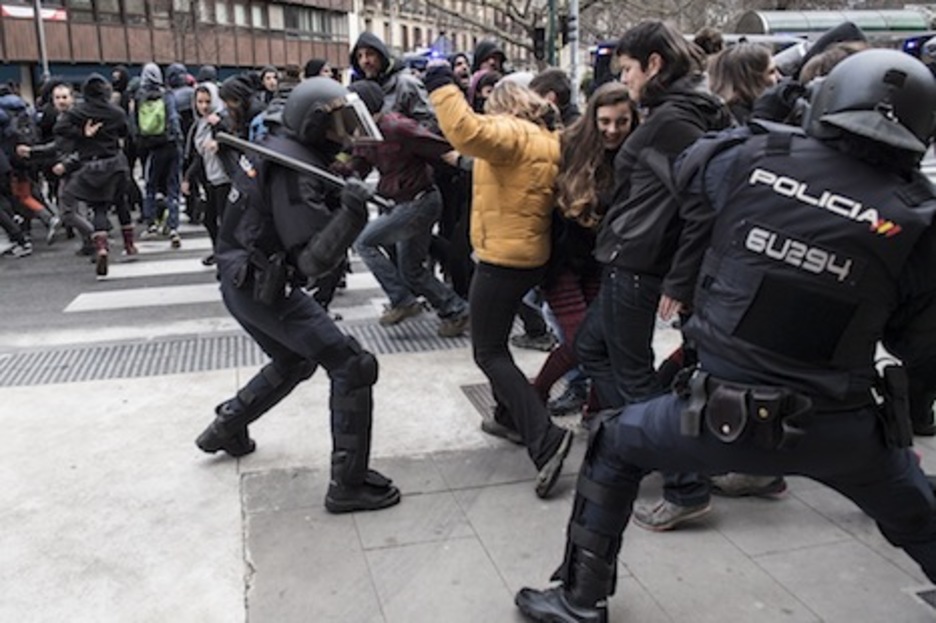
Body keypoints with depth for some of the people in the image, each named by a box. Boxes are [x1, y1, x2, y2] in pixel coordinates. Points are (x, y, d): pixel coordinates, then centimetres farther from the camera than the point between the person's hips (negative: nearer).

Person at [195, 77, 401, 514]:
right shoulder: (294, 171, -20)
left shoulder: (274, 148, 8)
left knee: (294, 361, 29)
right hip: (264, 289, -10)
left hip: (242, 282, 10)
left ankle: (226, 429, 41)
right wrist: (350, 215, -38)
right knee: (353, 366, -8)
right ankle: (349, 484, -5)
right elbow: (313, 259, -24)